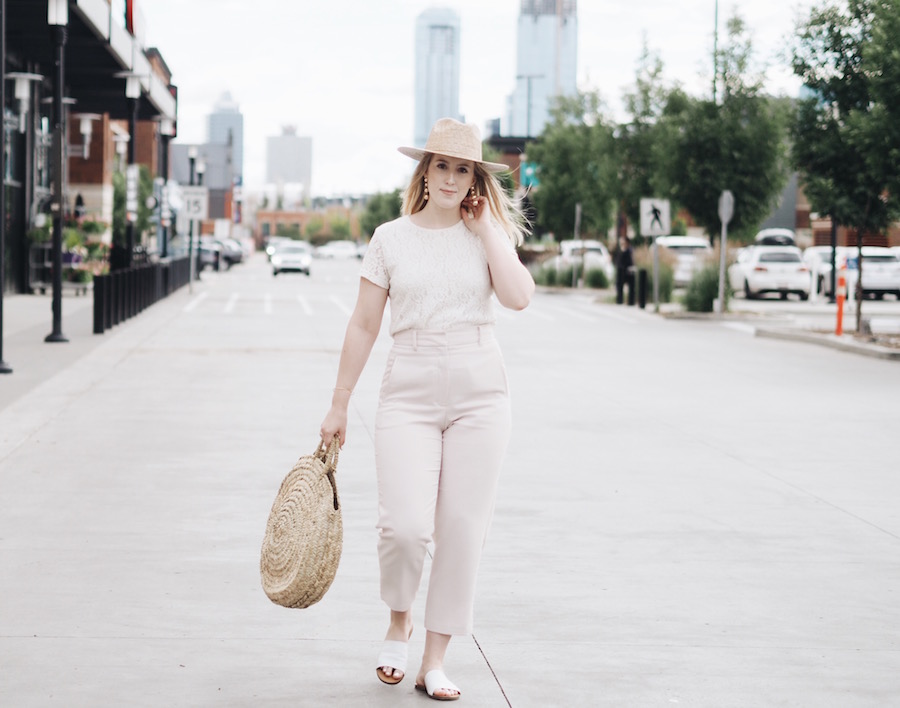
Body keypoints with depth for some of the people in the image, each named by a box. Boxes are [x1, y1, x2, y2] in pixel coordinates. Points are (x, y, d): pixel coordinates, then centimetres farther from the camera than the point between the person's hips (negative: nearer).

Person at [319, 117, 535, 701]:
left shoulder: (489, 233, 6)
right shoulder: (391, 238, 5)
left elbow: (519, 297, -13)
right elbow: (364, 325, 7)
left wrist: (484, 225, -6)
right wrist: (339, 405, 8)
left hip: (479, 391, 1)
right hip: (410, 390, -1)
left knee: (463, 531, 1)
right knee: (405, 526, -14)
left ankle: (435, 660, 14)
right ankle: (399, 619, 18)